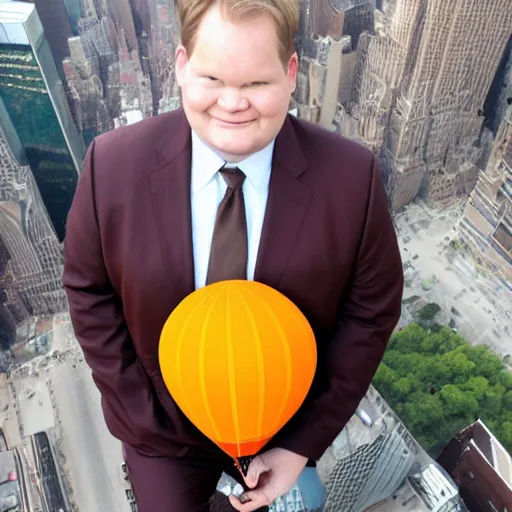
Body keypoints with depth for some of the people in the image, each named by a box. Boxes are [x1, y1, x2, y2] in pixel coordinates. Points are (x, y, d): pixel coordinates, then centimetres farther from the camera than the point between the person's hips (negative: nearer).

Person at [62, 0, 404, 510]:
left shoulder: (351, 175, -23)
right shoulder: (113, 163, -21)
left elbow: (371, 308, -14)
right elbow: (88, 288, -9)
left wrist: (304, 445, -14)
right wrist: (137, 413, -12)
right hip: (162, 428, 0)